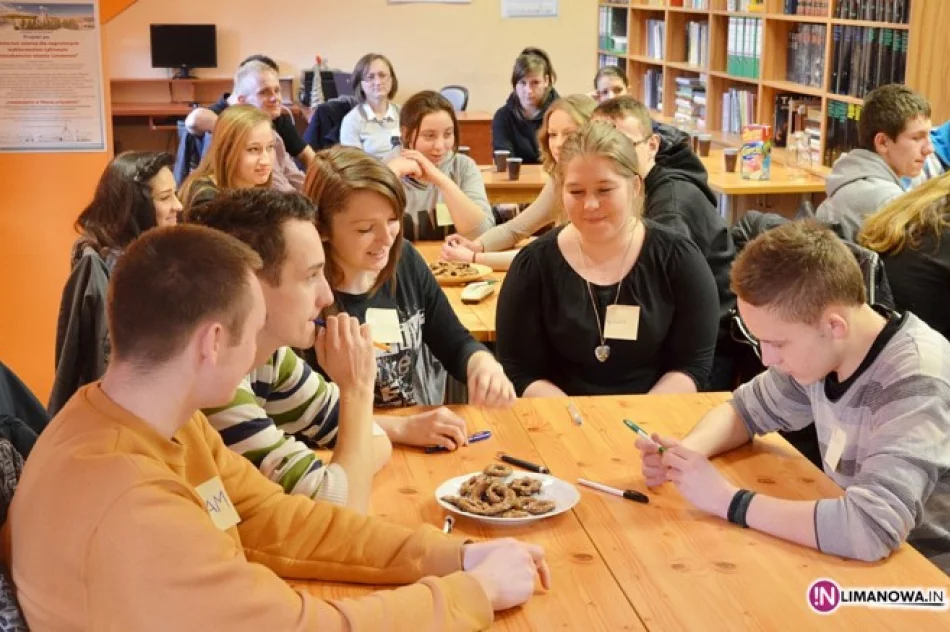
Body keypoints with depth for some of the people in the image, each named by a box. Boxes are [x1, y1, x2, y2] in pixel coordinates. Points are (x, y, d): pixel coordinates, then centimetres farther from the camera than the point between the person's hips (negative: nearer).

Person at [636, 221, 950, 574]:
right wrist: (685, 453, -9)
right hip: (853, 560, 6)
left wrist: (727, 500, -27)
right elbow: (747, 409, 11)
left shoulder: (918, 384, -25)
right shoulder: (817, 350, -5)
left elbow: (871, 527, -36)